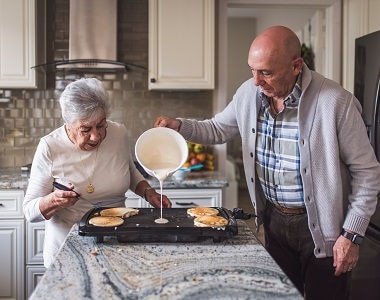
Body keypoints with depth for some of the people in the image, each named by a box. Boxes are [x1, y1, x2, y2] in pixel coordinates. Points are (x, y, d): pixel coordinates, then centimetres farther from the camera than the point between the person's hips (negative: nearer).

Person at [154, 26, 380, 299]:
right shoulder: (248, 93, -6)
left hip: (322, 229, -4)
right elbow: (217, 130, 11)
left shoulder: (336, 102, -22)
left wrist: (352, 235, -14)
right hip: (274, 220, 5)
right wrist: (179, 126, -7)